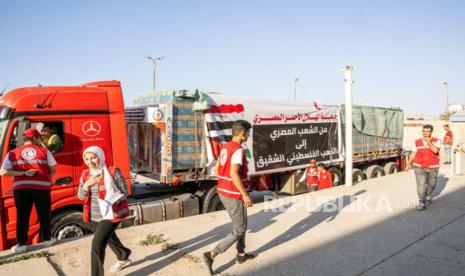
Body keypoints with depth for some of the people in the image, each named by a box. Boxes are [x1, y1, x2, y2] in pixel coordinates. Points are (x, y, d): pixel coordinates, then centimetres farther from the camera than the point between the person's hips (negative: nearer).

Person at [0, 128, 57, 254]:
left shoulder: (13, 153, 8)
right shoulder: (44, 151, 4)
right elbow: (53, 169, 1)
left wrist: (23, 173, -5)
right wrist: (47, 178, 18)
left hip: (21, 188, 1)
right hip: (42, 187, -1)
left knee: (22, 216, 11)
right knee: (44, 214, 13)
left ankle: (21, 244, 15)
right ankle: (47, 239, 25)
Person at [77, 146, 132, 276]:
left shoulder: (113, 172, -16)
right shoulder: (85, 174, 2)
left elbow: (124, 193, -14)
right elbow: (80, 196, 1)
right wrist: (87, 184, -18)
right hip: (94, 216, 7)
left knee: (97, 245, -15)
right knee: (109, 238, 26)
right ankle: (124, 259, 50)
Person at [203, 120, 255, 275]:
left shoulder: (225, 148, 8)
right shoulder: (238, 150, -22)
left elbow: (217, 169, 16)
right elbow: (234, 173, -31)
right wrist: (245, 194, -27)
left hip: (224, 192, 9)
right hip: (234, 196, -9)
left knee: (240, 224, 24)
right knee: (239, 229, 4)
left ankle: (241, 254, 37)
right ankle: (211, 255, -1)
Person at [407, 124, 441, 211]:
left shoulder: (436, 141, -8)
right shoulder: (417, 142, -3)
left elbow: (435, 151, -26)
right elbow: (413, 154, 1)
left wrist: (428, 141, -32)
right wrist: (408, 164, -6)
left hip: (432, 168, 1)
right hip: (419, 167, -1)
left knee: (431, 184, 18)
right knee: (421, 185, -13)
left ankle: (428, 196, 46)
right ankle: (422, 204, -12)